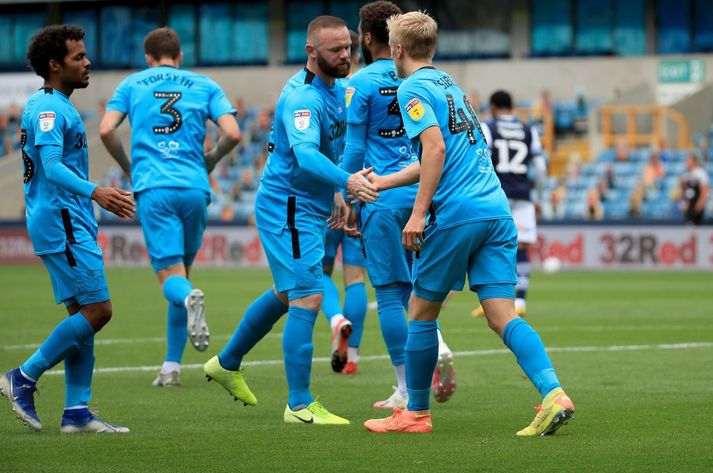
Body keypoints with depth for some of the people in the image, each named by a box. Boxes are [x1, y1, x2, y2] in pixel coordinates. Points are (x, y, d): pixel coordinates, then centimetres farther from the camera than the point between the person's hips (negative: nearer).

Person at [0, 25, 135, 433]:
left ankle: (77, 411, 8)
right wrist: (94, 192, -41)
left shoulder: (55, 107, 19)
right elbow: (52, 167, -27)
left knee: (85, 314, 8)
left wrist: (102, 197, 38)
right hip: (62, 225, -10)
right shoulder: (48, 109, -14)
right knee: (97, 310, -11)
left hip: (70, 225, 10)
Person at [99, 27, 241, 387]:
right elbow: (232, 133, 2)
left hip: (152, 188, -1)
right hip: (194, 187, 2)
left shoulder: (132, 84, 14)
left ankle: (190, 298, -43)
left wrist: (127, 166, 18)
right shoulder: (204, 86, 15)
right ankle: (172, 367, 13)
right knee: (181, 271, 14)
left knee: (171, 276, -5)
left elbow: (106, 130, 2)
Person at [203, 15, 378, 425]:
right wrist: (347, 180, -55)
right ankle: (300, 405, -9)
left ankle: (227, 363, 42)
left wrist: (335, 194, 19)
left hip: (309, 207, 10)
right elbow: (305, 154, -41)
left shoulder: (335, 89, 8)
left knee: (287, 295, 24)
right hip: (289, 208, -10)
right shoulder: (302, 98, -24)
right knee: (307, 299, -13)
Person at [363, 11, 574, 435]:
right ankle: (554, 395, -20)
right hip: (497, 210, 7)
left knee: (421, 311, 8)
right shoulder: (449, 84, 25)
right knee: (503, 316, -1)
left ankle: (417, 413, 16)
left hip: (456, 213, -7)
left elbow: (436, 148, -16)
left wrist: (419, 213, -16)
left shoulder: (413, 89, -1)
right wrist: (382, 182, 40)